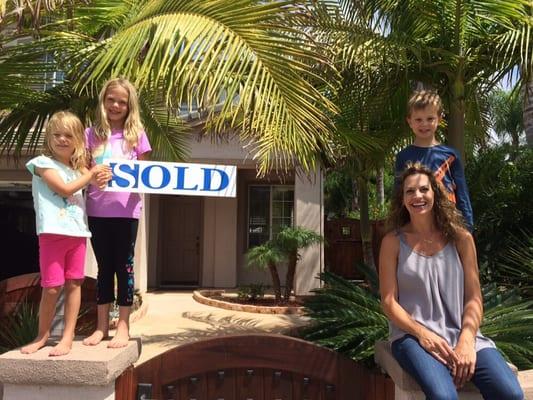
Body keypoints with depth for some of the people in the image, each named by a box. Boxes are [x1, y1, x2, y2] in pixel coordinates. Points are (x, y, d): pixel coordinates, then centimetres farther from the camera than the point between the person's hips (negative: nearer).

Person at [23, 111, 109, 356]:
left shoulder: (79, 167, 17)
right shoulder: (43, 163, -1)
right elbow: (65, 189, -11)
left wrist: (101, 178, -9)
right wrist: (91, 174, -4)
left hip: (77, 231, 5)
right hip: (53, 232, -5)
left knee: (74, 283, 4)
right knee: (52, 287, -2)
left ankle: (68, 337, 12)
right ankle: (43, 334, 18)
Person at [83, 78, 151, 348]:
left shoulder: (137, 135, 4)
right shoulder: (92, 134, 7)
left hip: (126, 210, -2)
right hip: (97, 210, 2)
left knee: (124, 266, 3)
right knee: (104, 266, 10)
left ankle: (123, 326, 12)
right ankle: (102, 326, 20)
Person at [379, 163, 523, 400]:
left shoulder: (460, 238, 6)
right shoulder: (393, 242, 1)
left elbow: (474, 298, 4)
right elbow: (389, 302, -2)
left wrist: (466, 340, -12)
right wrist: (423, 334, -15)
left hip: (461, 333, 3)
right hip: (413, 334, -2)